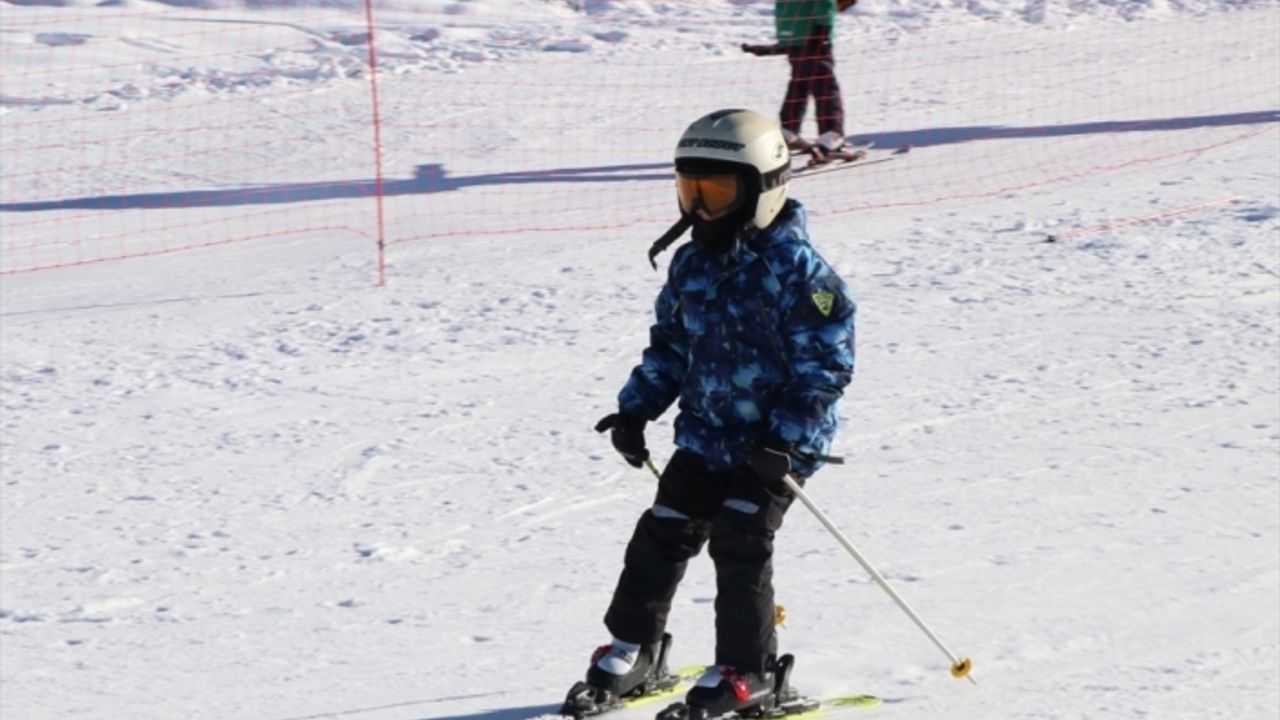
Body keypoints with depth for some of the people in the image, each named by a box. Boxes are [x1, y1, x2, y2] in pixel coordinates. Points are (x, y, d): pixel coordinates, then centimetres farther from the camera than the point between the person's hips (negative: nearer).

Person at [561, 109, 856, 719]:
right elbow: (669, 346, 17)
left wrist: (787, 439, -23)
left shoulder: (796, 268, -16)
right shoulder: (692, 264, 6)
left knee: (739, 544, -11)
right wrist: (636, 408, 6)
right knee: (662, 534, 5)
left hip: (774, 445, -7)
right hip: (705, 436, 7)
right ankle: (632, 652, 20)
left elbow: (826, 362, -17)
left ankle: (748, 671, 3)